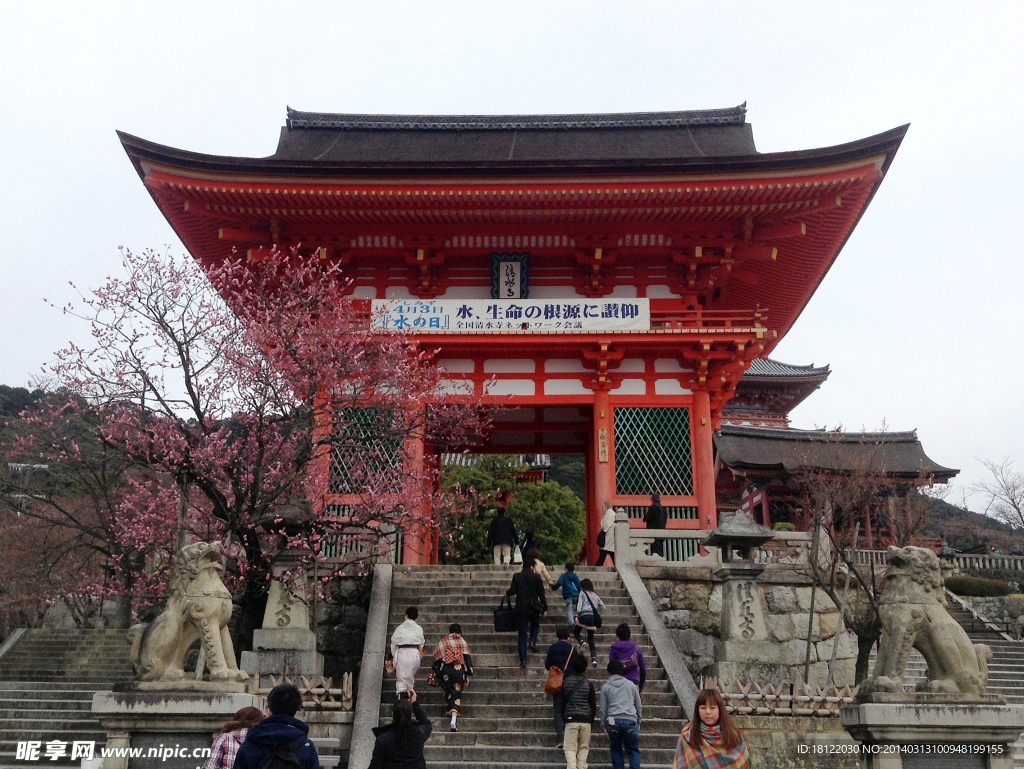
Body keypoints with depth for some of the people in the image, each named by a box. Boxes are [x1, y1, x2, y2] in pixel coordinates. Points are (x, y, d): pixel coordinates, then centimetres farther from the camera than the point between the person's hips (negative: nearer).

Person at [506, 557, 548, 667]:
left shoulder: (516, 576, 0)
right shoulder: (536, 577, -2)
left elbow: (513, 591, -5)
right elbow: (541, 593, -1)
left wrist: (506, 593, 19)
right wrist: (544, 608, 5)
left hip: (521, 608, 1)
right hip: (534, 608, -1)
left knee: (522, 635, 5)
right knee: (535, 626, 28)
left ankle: (523, 660, -1)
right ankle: (532, 642, 1)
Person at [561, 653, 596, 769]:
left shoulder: (565, 682, 3)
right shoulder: (589, 684, 3)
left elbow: (562, 702, 7)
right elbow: (593, 705, 8)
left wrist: (563, 718, 17)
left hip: (570, 719, -1)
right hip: (586, 720, 1)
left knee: (570, 748, -1)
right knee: (583, 748, 11)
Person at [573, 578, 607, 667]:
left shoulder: (582, 593, 8)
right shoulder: (595, 595, 22)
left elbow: (579, 605, -7)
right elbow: (604, 608, 19)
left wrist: (577, 615, -13)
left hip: (584, 615, -4)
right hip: (593, 617, 4)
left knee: (576, 631, 19)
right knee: (590, 638, 13)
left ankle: (582, 643, -12)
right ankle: (594, 658, -1)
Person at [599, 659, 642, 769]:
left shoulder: (605, 687, 10)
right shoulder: (630, 684, 14)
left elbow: (603, 709, 9)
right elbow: (639, 706, 17)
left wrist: (604, 726, 17)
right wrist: (638, 722, 26)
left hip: (614, 721, -1)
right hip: (631, 720, 1)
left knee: (616, 749, 15)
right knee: (634, 750, 7)